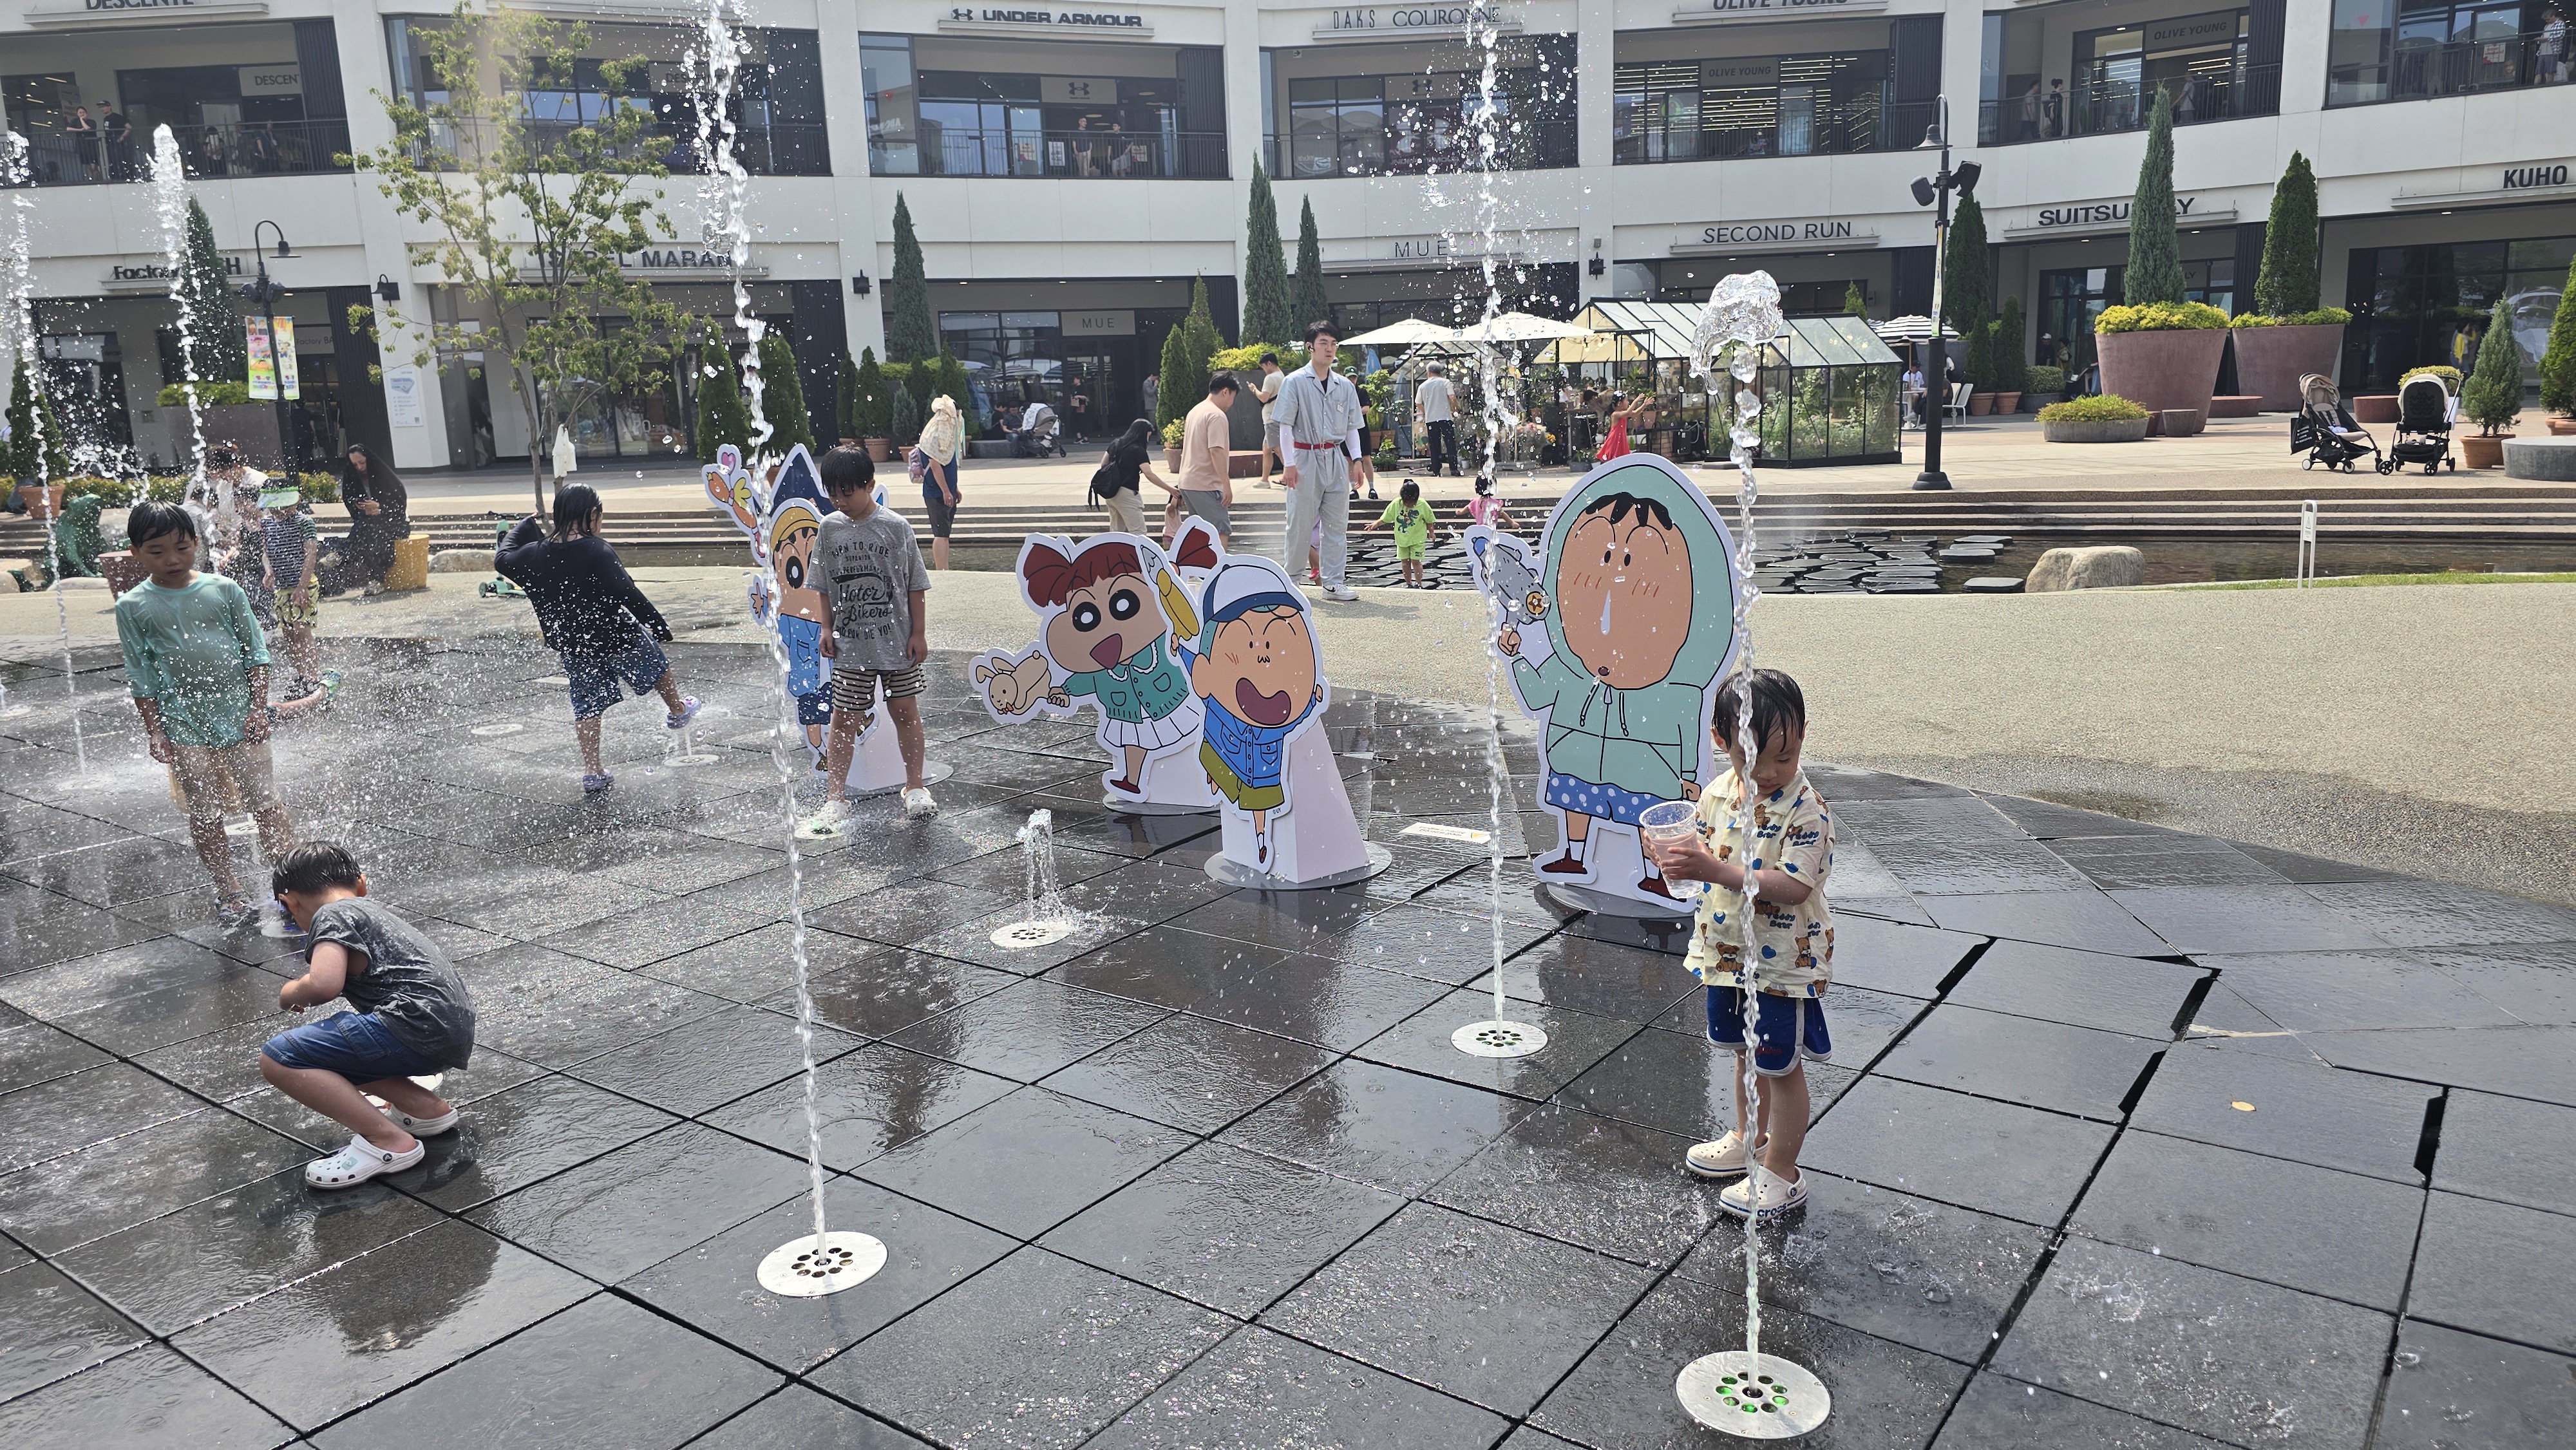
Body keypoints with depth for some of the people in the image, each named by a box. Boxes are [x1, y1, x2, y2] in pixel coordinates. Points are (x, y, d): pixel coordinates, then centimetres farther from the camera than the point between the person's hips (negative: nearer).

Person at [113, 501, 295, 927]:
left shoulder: (224, 589, 0)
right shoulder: (133, 607, 0)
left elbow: (255, 651, 3)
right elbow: (141, 676, 3)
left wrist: (258, 708, -3)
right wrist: (154, 730, -1)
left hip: (240, 714, 0)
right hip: (185, 725, 0)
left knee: (267, 804, -1)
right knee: (205, 816, 6)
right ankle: (229, 894, 16)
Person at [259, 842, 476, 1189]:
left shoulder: (332, 915, 1)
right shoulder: (376, 911, 29)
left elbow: (324, 984, -18)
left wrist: (288, 995, 5)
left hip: (420, 1027, -10)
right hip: (454, 1034, 10)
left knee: (278, 1059, -9)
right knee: (324, 1044, 26)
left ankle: (389, 1141, -12)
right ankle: (425, 1108, 17)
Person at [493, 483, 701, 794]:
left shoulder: (534, 555, -5)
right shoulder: (598, 552, -22)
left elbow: (503, 559, 15)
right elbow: (628, 595, -23)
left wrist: (527, 526, 27)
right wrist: (659, 627, -14)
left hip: (571, 648, 5)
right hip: (616, 639, -5)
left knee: (587, 707, 13)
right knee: (656, 664, 24)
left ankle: (592, 772, 14)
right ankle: (679, 710, 47)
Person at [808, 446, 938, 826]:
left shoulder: (896, 527, -7)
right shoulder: (829, 528, 1)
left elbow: (916, 585, -2)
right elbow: (824, 586, 11)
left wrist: (919, 633, -4)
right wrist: (827, 629, 6)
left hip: (897, 640, -2)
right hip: (850, 644, 2)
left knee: (906, 711, 7)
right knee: (845, 718, 2)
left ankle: (915, 788, 22)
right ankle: (835, 799, 7)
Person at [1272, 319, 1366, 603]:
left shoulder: (1344, 386, 10)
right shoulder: (1295, 382, -3)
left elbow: (1352, 427, 14)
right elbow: (1285, 425, -4)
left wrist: (1356, 459, 3)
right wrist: (1289, 464, -11)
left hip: (1336, 458, 4)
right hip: (1305, 458, -4)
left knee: (1337, 523, 4)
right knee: (1300, 522, 1)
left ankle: (1332, 582, 10)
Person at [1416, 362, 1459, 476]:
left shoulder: (1423, 386, 7)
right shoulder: (1445, 382, 1)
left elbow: (1418, 404, 13)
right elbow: (1452, 398, -9)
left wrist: (1424, 412, 31)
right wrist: (1455, 410, 8)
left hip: (1430, 419, 2)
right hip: (1445, 417, -2)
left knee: (1435, 446, 6)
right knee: (1451, 444, 0)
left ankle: (1436, 471, 5)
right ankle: (1454, 469, -6)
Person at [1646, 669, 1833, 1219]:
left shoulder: (1806, 810, -23)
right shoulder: (1717, 792, -3)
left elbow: (1794, 887, -30)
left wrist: (1716, 870, -38)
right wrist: (1678, 855, -15)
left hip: (1783, 962, -6)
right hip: (1728, 950, 7)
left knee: (1780, 1065, 7)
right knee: (1745, 1051, 24)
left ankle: (1781, 1173, 22)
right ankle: (1750, 1139, 45)